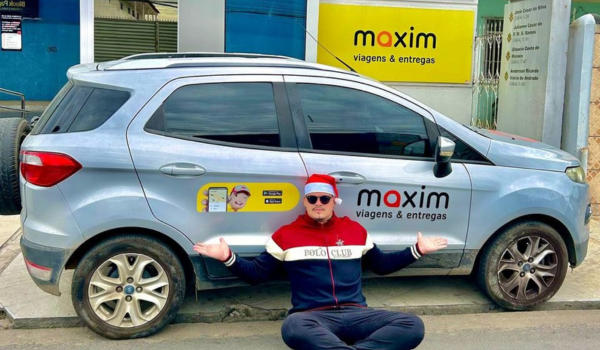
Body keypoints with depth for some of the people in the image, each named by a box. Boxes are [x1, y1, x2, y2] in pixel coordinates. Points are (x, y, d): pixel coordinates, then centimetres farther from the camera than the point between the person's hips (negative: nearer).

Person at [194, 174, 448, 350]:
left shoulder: (355, 230, 18)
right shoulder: (286, 234, 11)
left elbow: (381, 264, 29)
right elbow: (257, 274, 13)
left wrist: (416, 250, 20)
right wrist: (229, 258, -3)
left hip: (356, 313, 3)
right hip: (314, 316, -3)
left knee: (413, 326, -25)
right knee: (293, 327, -42)